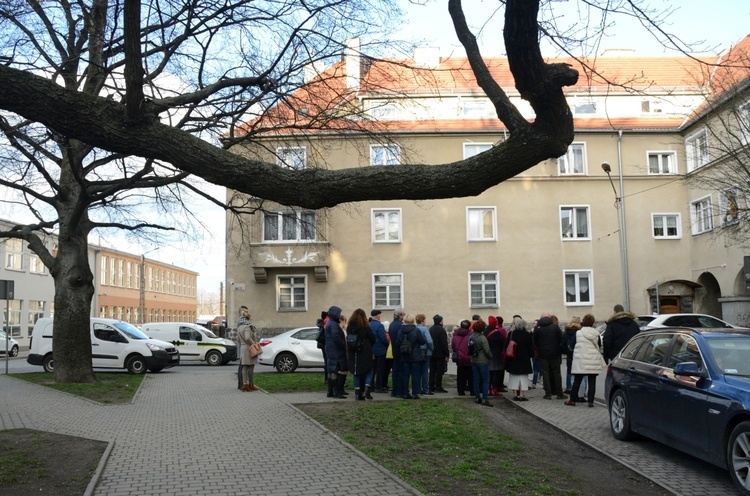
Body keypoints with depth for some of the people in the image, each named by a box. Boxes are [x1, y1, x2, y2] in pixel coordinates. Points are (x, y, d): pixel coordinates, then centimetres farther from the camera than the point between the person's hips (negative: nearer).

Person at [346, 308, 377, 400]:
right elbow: (373, 338, -5)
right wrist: (369, 346, 12)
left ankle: (358, 392, 8)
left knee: (356, 373, 11)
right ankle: (366, 389, -10)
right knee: (368, 371, 8)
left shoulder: (349, 327, 2)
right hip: (365, 353, -4)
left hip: (353, 353, 4)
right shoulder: (365, 327, -9)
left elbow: (348, 339, 7)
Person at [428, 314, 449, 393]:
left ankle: (431, 386, 11)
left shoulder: (430, 329, 11)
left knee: (432, 371, 10)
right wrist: (446, 354, -13)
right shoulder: (441, 330, -13)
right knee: (439, 371, -3)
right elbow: (444, 343, -15)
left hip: (432, 353, 7)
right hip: (440, 354, -7)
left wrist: (430, 351, 17)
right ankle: (438, 387, -3)